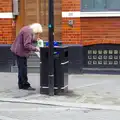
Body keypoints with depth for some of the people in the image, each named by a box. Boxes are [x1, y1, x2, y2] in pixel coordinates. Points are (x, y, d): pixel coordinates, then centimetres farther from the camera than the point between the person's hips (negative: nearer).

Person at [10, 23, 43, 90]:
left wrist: (35, 40, 3)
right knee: (23, 69, -5)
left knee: (22, 68, 15)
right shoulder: (27, 32, -22)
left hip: (19, 51, 11)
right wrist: (35, 48, -19)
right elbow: (27, 45, -25)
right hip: (21, 51, -11)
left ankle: (21, 85, 23)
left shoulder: (28, 29, 9)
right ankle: (25, 85, 2)